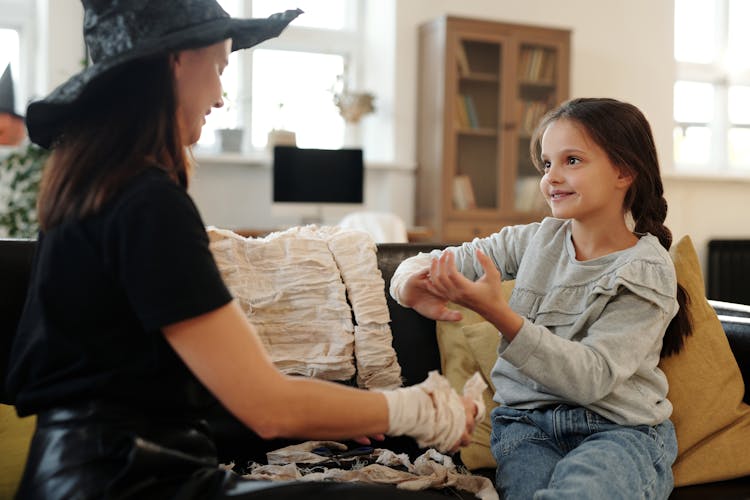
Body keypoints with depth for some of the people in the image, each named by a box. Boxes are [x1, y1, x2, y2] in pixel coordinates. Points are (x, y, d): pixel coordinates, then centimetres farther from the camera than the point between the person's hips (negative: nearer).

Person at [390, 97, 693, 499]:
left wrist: (498, 313, -29)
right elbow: (441, 262, 5)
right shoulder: (537, 240, 6)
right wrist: (413, 282, -21)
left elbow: (591, 378, -19)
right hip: (526, 422, 3)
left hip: (617, 430, -2)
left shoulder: (647, 273, -7)